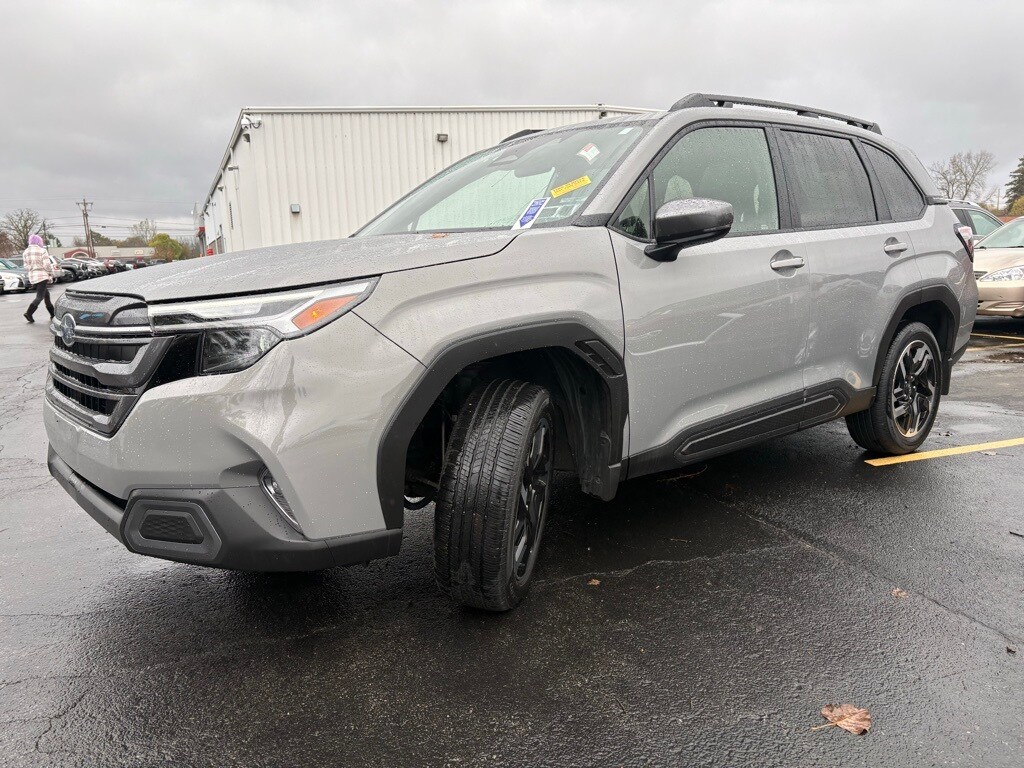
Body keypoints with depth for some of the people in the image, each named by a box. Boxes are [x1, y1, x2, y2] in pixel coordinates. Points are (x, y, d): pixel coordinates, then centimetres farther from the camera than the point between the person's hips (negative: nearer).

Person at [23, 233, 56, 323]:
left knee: (46, 294, 17)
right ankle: (29, 313, -20)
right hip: (42, 276, -7)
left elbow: (26, 267, 11)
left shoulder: (26, 252, 9)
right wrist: (52, 273, 1)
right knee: (40, 296, -7)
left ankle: (52, 314, 20)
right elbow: (47, 265, -13)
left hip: (32, 277, 7)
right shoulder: (42, 251, -10)